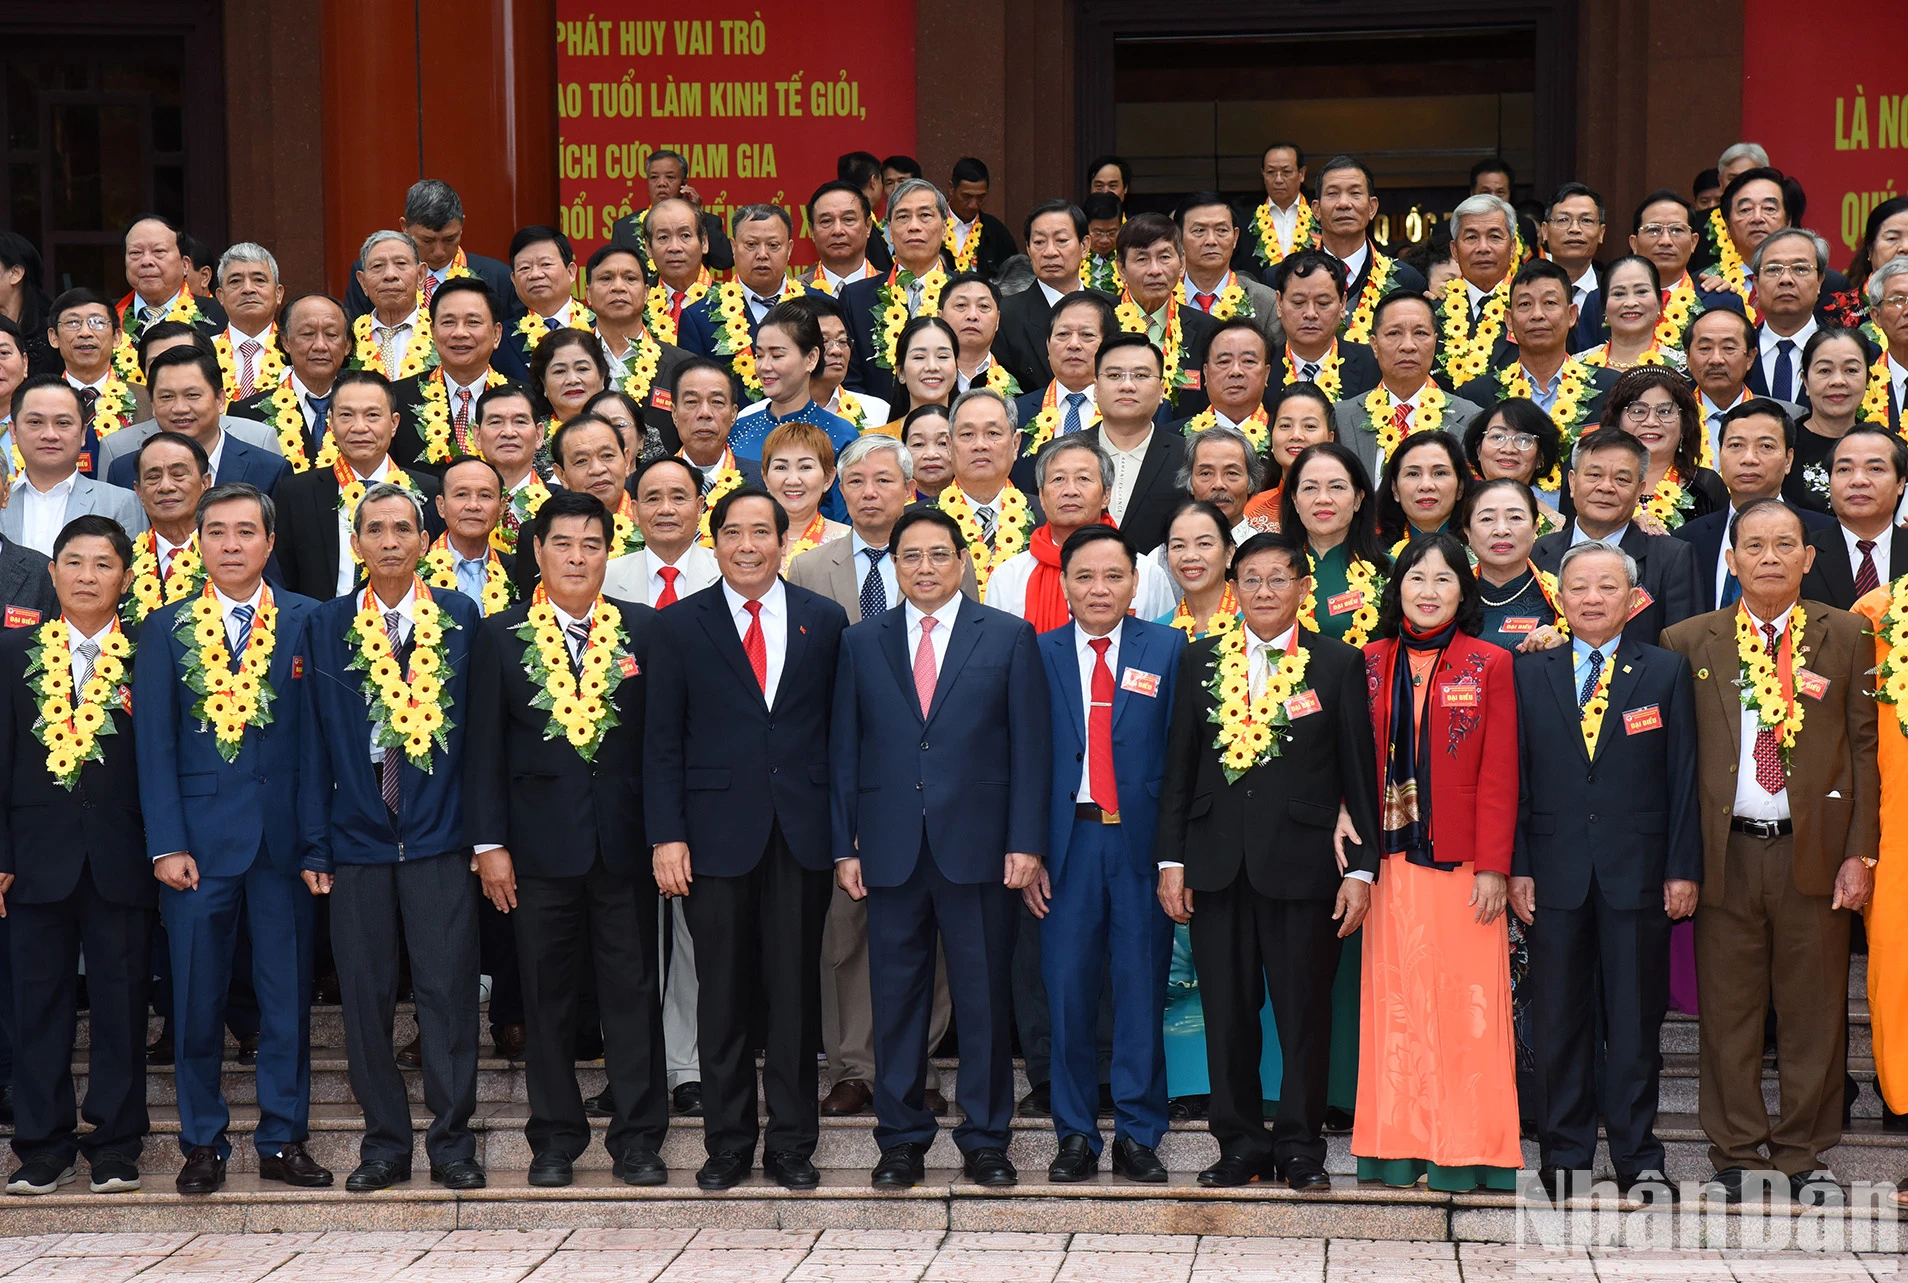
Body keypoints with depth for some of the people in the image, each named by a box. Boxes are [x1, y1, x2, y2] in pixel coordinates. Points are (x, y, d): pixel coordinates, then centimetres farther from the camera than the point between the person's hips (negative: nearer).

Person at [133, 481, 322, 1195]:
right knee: (197, 996, 4)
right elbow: (155, 744, 3)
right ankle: (203, 1143, 16)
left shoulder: (307, 620, 5)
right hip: (199, 834, 0)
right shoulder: (168, 628, 6)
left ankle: (284, 1139, 15)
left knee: (287, 993, 4)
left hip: (284, 834, 0)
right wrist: (166, 843, -5)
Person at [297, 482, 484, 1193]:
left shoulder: (460, 618, 3)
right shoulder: (328, 625, 6)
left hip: (439, 837, -1)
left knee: (448, 989, -1)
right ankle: (385, 1141, 17)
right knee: (366, 995, 6)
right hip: (356, 838, 1)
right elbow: (315, 739, 5)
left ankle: (452, 1141, 9)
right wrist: (314, 843, 0)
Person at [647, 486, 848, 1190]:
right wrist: (666, 835, -5)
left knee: (796, 992, 5)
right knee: (723, 995, 4)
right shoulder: (680, 625, 4)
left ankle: (792, 1144, 15)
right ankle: (728, 1144, 16)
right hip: (717, 832, -1)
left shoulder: (824, 620, 7)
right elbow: (662, 740, 3)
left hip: (802, 832, 1)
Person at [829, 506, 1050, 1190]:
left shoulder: (1009, 638, 5)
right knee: (896, 998, 6)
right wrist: (844, 846, 2)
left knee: (983, 998, 4)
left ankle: (985, 1139, 15)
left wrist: (1025, 842, -5)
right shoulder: (861, 642, 10)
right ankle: (901, 1139, 17)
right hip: (890, 849, 2)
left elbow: (1030, 746, 2)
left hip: (978, 848, -1)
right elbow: (843, 749, 9)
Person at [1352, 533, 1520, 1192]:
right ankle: (1400, 1149, 9)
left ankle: (1468, 1152, 4)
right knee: (1396, 1000, 3)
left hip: (1463, 863, -2)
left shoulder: (1489, 666, 3)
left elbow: (1499, 774, -2)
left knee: (1467, 1001, -3)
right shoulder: (1370, 664, 10)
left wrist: (1493, 866, -9)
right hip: (1391, 859, 2)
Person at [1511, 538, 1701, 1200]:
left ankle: (1637, 1157, 12)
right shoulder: (1529, 674, 7)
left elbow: (1683, 775, 3)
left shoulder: (1666, 671, 5)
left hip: (1638, 871, -1)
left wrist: (1684, 868, -3)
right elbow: (1513, 776, 5)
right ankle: (1566, 1152, 16)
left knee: (1636, 1017, 4)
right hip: (1554, 871, 1)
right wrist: (1516, 866, -2)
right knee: (1559, 1018, 6)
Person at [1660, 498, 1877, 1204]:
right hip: (1726, 853, 0)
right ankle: (1738, 1155, 18)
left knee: (1813, 1009, 6)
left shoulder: (1848, 636, 4)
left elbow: (1866, 748, 3)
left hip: (1816, 849, 0)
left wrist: (1860, 853, -3)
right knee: (1728, 1010, 6)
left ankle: (1804, 1155, 20)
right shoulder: (1689, 641, 5)